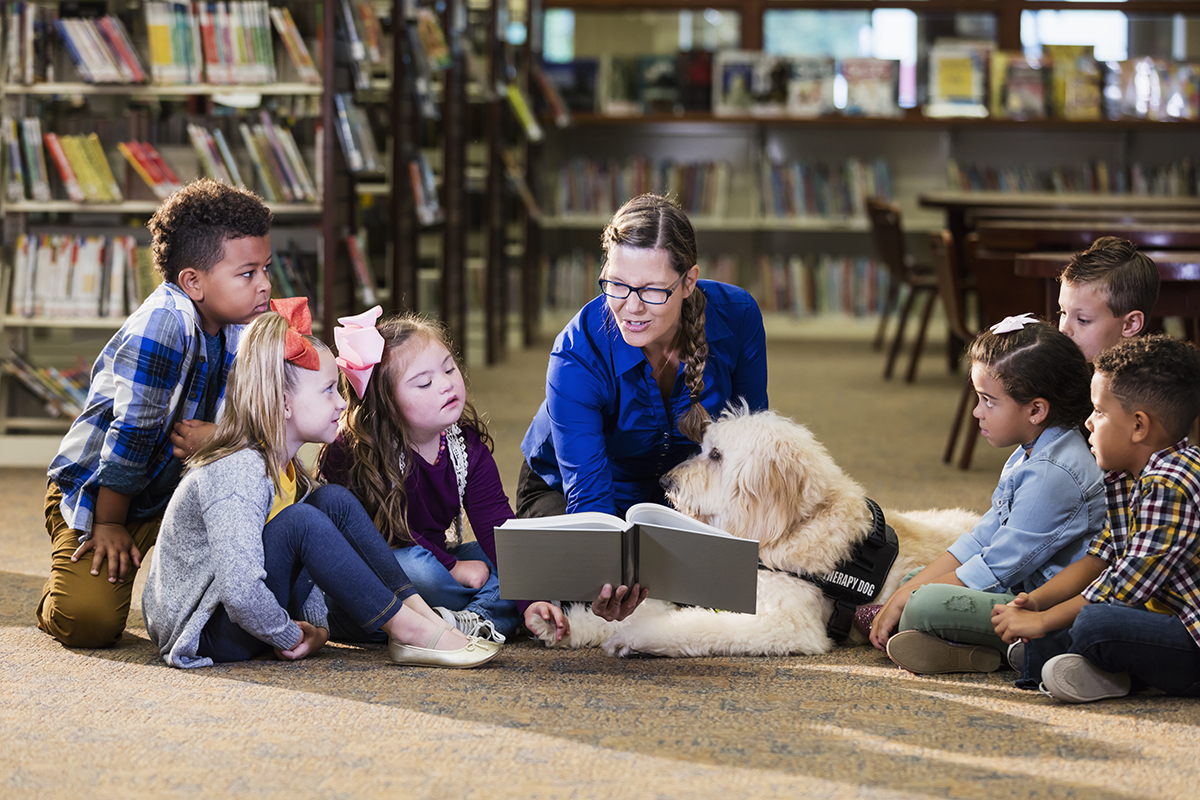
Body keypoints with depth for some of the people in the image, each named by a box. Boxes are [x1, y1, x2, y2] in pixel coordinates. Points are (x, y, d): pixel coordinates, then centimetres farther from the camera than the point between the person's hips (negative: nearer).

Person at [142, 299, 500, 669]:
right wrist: (289, 637, -20)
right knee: (299, 521, -28)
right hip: (206, 632, -10)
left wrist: (317, 625, -2)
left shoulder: (284, 468, 6)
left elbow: (308, 562, 14)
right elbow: (239, 592, -35)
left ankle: (422, 612, -9)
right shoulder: (237, 474, -25)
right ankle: (409, 632, -22)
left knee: (334, 501, -2)